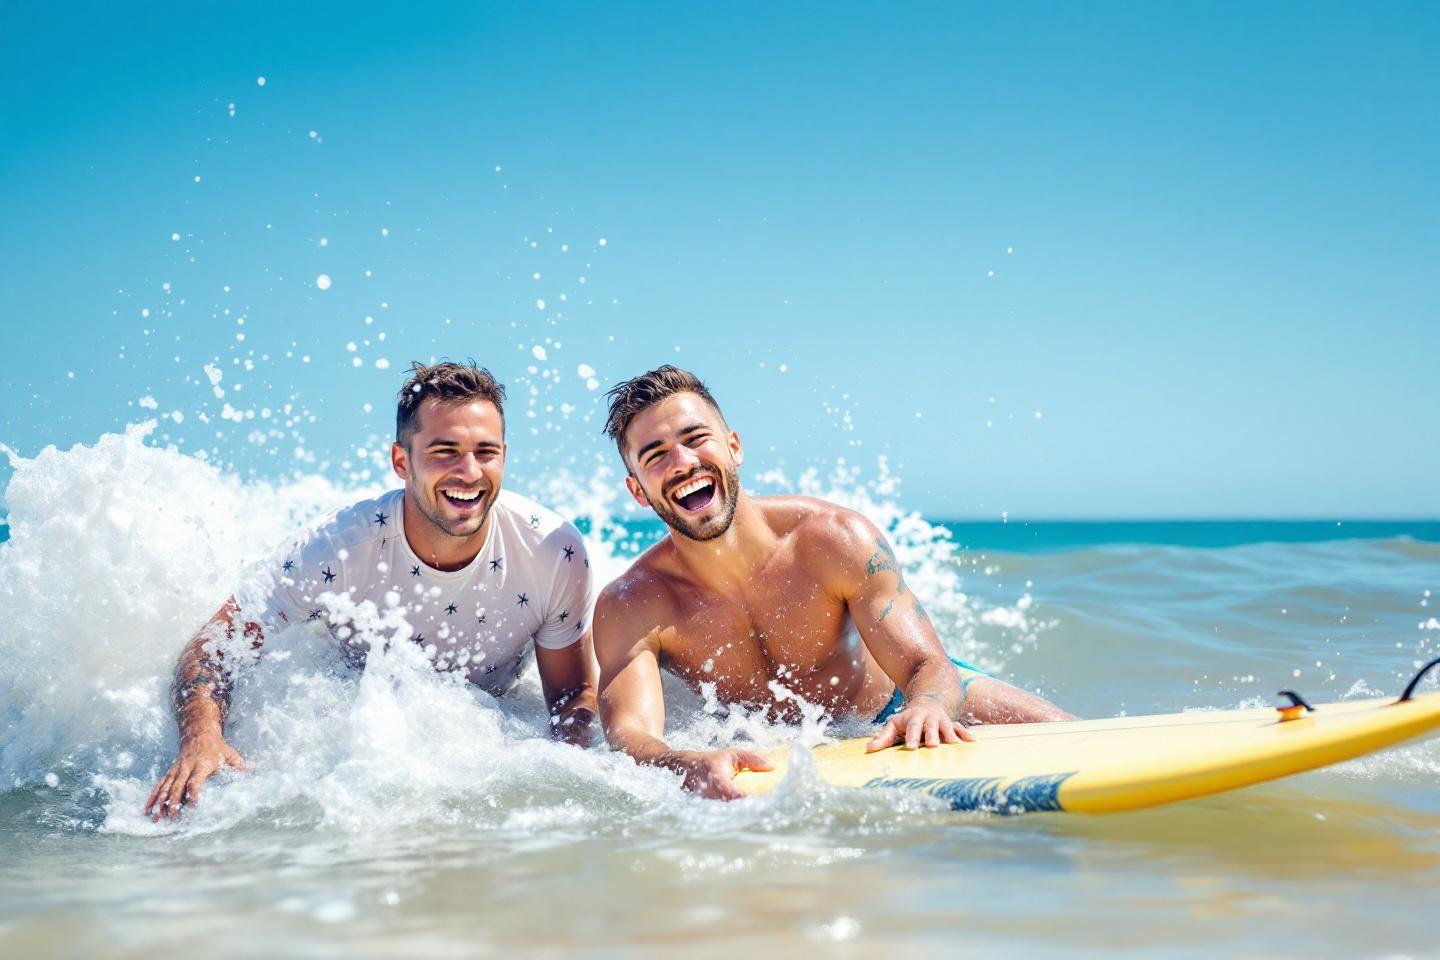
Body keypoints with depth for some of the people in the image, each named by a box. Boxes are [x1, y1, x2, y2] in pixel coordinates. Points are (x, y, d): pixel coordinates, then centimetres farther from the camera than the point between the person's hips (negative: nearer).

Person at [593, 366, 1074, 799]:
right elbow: (628, 734, -36)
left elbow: (928, 665, -27)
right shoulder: (629, 607, -24)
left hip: (887, 704, -2)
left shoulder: (834, 539, -25)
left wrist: (925, 709, -53)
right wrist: (690, 765, -62)